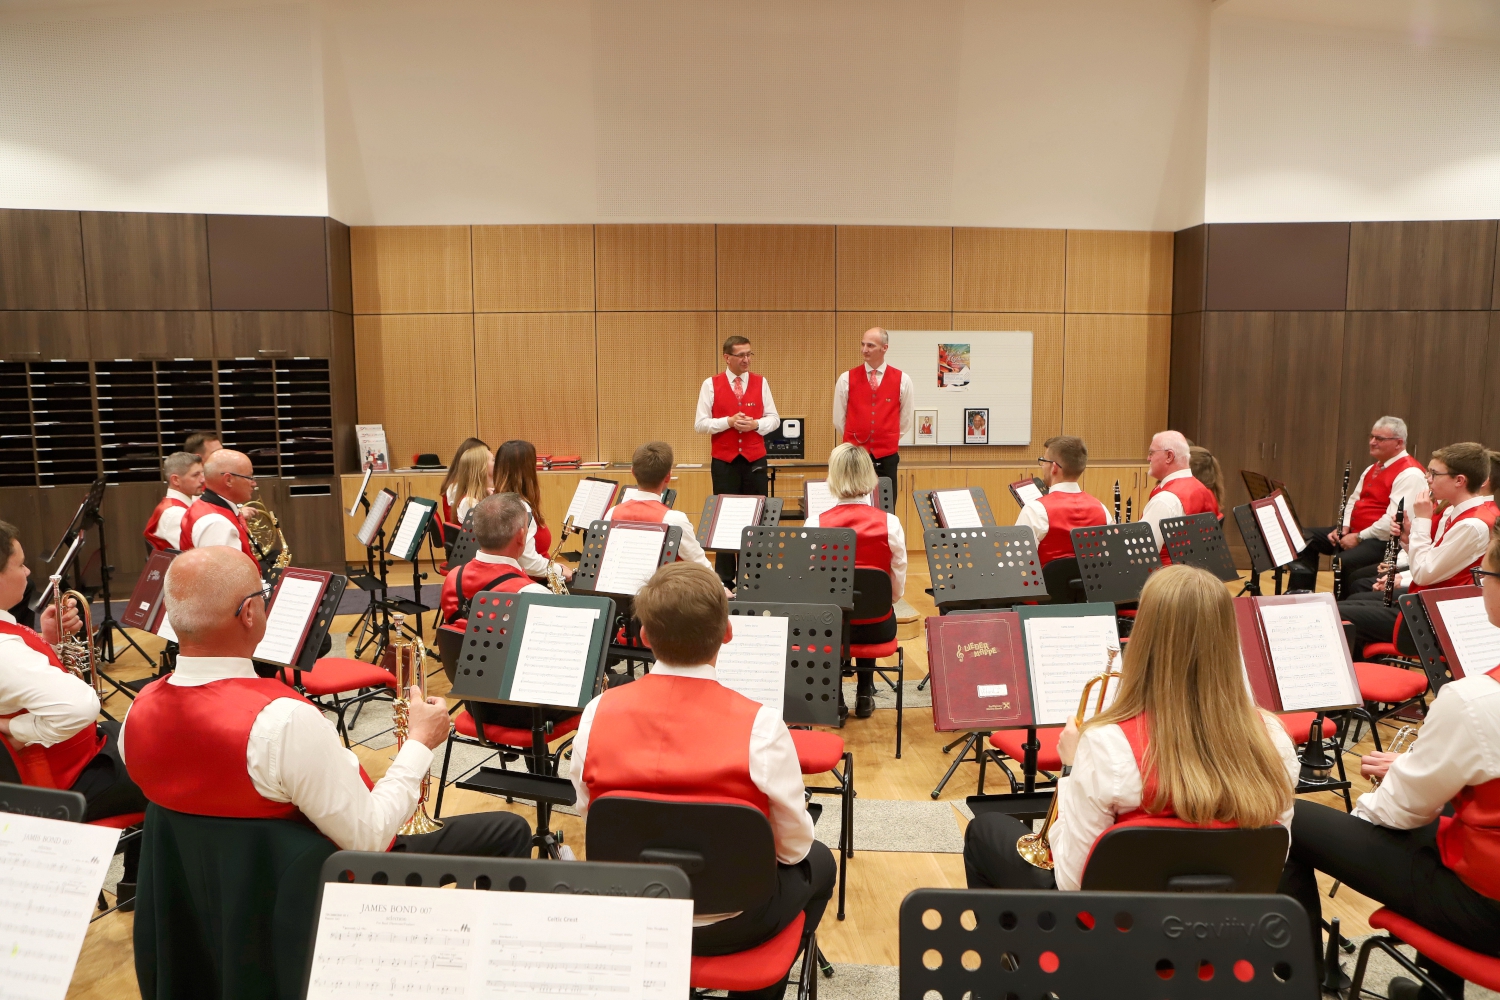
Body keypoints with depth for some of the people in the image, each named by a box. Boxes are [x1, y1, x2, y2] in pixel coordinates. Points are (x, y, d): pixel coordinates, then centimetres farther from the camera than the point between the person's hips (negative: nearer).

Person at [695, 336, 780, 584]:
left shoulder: (761, 383, 6)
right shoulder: (711, 385, 0)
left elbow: (774, 419, 7)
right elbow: (700, 424, -2)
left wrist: (756, 424, -12)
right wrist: (729, 421, -15)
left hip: (755, 460, 2)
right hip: (724, 461, -2)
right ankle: (724, 577, 8)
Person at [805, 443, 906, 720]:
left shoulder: (814, 524, -15)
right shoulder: (889, 523, -13)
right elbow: (898, 588, -5)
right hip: (878, 628, 1)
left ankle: (835, 699, 34)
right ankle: (864, 695, 39)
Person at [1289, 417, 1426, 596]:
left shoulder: (1410, 474, -14)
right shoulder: (1372, 469, 18)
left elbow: (1395, 519, -23)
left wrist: (1359, 537, -19)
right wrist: (1343, 527, 4)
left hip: (1381, 540, -10)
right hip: (1354, 532, 10)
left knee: (1344, 562, -36)